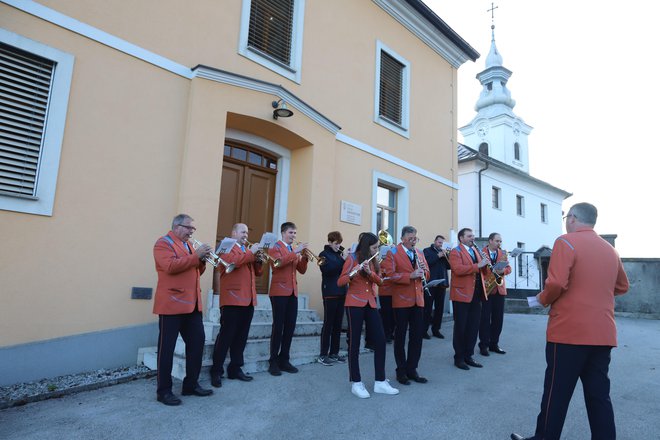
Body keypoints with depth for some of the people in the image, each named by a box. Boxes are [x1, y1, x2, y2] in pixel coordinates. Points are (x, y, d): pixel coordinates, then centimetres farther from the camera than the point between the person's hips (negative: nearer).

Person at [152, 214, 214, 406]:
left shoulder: (188, 245, 19)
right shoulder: (163, 243, -6)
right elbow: (171, 266, -22)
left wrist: (202, 260, 1)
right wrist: (196, 255, -19)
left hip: (192, 303, 9)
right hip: (171, 303, -8)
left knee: (197, 342, 10)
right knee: (167, 347, 1)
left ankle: (191, 384, 22)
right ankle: (163, 391, 11)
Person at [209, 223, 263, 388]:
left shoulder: (248, 250, 22)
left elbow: (257, 272, 19)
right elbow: (231, 261, -21)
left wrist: (258, 259, 0)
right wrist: (251, 252, -14)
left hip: (248, 300, 7)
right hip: (232, 299, -7)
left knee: (241, 337, 10)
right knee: (226, 336, -3)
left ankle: (235, 368, 20)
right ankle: (216, 371, 5)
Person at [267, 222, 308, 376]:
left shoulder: (294, 250, 20)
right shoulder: (275, 246, 0)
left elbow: (302, 270, 13)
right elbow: (278, 262, -20)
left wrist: (304, 256, -2)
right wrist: (295, 252, -18)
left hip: (292, 292, 7)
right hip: (279, 291, -6)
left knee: (290, 327, 5)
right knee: (278, 326, -5)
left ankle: (284, 360, 14)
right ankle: (273, 362, 3)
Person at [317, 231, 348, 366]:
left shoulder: (339, 254, 16)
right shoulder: (324, 254, -2)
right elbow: (327, 270, -19)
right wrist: (342, 260, -22)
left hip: (341, 292, 6)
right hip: (330, 293, -6)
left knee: (338, 324, 8)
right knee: (328, 323, -4)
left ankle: (334, 353, 17)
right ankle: (323, 355, 2)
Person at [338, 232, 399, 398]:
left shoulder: (372, 261, 14)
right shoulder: (353, 258, -6)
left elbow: (379, 281, 3)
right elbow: (340, 281, -12)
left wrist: (370, 272, -17)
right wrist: (353, 272, -31)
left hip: (370, 304, 6)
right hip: (355, 303, -6)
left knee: (380, 340, 2)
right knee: (355, 342, -1)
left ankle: (380, 382, 11)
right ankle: (356, 383, 9)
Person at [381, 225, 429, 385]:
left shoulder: (419, 254, 13)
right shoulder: (393, 253, -6)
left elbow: (426, 275, 16)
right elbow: (389, 274, -17)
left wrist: (424, 270, -7)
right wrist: (410, 276, -24)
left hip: (418, 300, 6)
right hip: (401, 300, -5)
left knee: (417, 336, 9)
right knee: (400, 336, 6)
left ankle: (412, 369, 23)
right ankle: (401, 371, 18)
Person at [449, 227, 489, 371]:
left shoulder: (475, 250, 19)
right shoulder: (455, 252, -7)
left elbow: (480, 270, 24)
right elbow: (458, 269, -23)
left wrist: (485, 266, 2)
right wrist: (478, 266, -24)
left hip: (476, 294, 7)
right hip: (462, 295, -7)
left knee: (474, 327, 11)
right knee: (461, 327, 2)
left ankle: (468, 356, 22)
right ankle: (459, 358, 12)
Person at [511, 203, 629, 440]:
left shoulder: (566, 242, -10)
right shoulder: (610, 249, 11)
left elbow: (556, 283, -20)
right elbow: (622, 286, 24)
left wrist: (543, 299, -3)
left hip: (569, 332, -6)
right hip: (603, 334, 6)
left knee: (556, 393, 4)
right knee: (599, 395, 13)